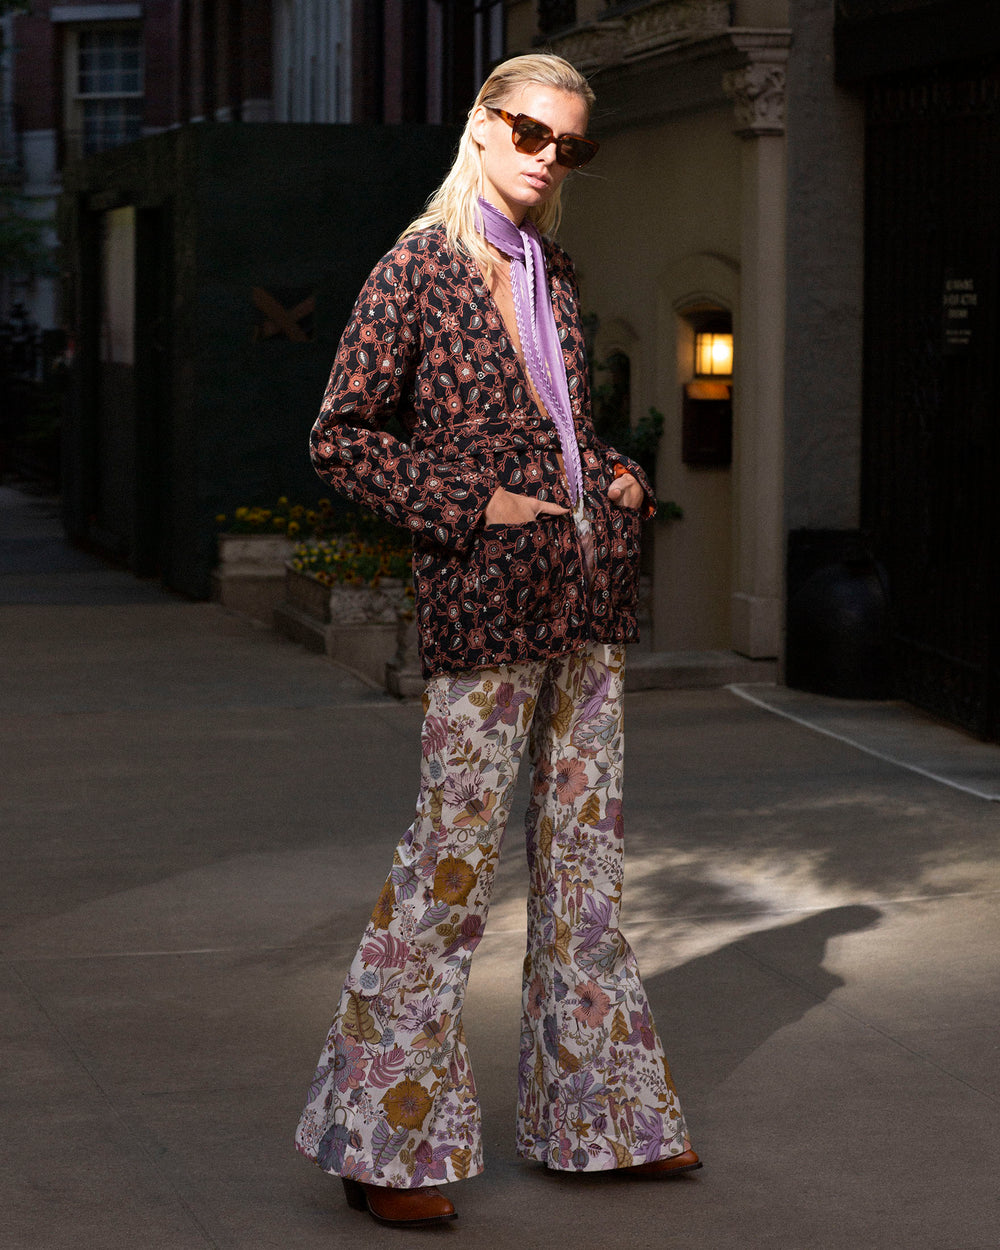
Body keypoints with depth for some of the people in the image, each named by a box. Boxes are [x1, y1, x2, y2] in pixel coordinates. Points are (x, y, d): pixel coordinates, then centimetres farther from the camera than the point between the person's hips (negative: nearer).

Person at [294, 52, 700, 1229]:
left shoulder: (552, 275, 14)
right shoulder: (416, 273, -7)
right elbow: (341, 438, -9)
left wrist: (621, 475, 7)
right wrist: (473, 505, -15)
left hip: (586, 604, 7)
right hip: (485, 603, -7)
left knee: (583, 856, 13)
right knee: (450, 864, -4)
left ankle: (598, 1113, 24)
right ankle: (380, 1142, 7)